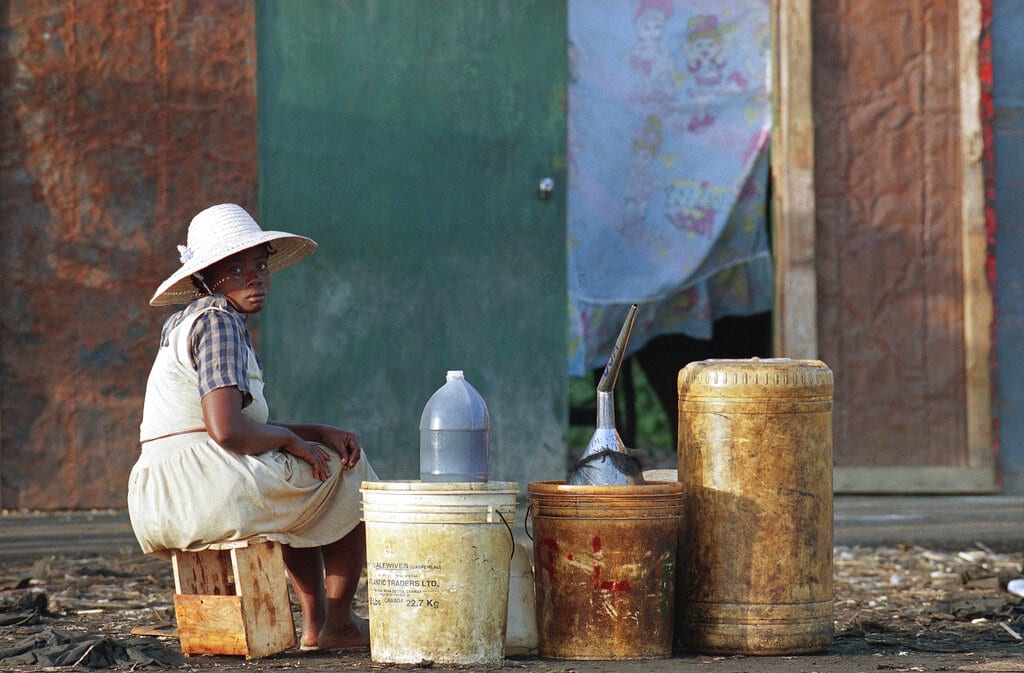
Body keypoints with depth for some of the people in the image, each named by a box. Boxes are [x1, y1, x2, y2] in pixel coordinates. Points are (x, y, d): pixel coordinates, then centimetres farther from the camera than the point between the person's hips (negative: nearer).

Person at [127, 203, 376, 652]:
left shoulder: (186, 324, 20)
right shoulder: (219, 323, -11)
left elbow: (250, 426, 23)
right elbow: (225, 429, -24)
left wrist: (321, 433, 9)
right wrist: (292, 440, -6)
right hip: (205, 487, -10)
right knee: (351, 472, 10)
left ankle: (315, 623, 31)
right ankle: (338, 624, 12)